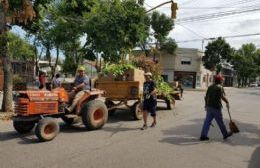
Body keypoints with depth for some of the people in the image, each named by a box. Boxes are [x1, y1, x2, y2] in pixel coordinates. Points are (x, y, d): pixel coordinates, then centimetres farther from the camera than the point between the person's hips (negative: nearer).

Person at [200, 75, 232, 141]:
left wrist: (206, 105, 24)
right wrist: (227, 102, -7)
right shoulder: (220, 87, -8)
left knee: (207, 121, 7)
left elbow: (206, 97, 15)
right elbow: (222, 96, -21)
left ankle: (203, 135, 5)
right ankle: (225, 134, 26)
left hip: (209, 106, 7)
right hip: (216, 107, -7)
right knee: (220, 122, 8)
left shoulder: (210, 87, 13)